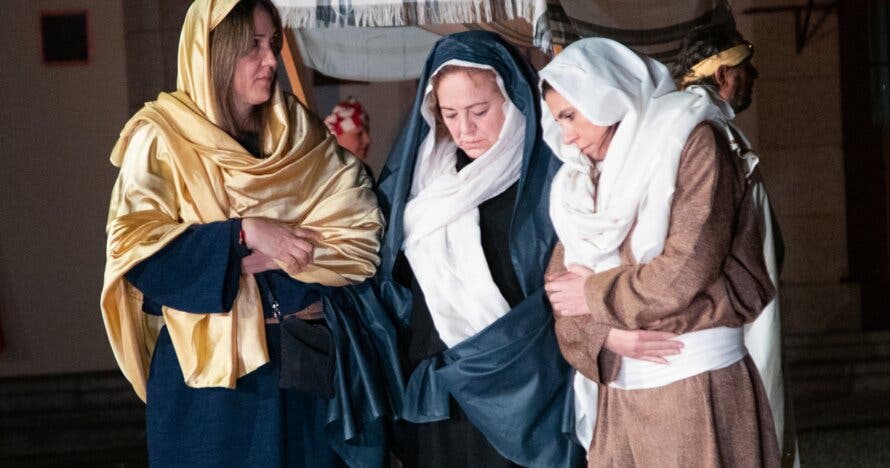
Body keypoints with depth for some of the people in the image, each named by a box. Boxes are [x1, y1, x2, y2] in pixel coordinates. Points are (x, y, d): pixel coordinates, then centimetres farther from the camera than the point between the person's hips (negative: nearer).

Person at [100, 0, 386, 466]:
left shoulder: (299, 133, 6)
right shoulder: (163, 139, -5)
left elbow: (361, 234, -3)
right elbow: (136, 249, -14)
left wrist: (276, 256, -16)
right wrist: (243, 235, -19)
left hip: (301, 362, 4)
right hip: (206, 365, -3)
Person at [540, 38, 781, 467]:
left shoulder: (690, 144, -5)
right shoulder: (579, 182, 16)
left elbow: (685, 273, -15)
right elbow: (560, 285, 7)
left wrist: (596, 294, -4)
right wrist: (603, 332, -12)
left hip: (696, 386, -6)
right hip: (615, 394, 6)